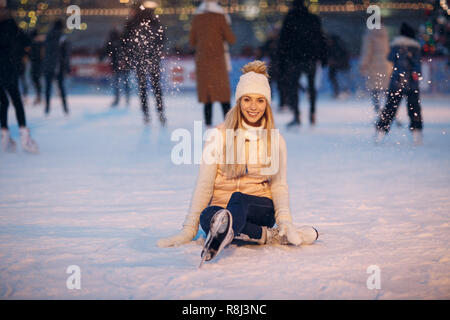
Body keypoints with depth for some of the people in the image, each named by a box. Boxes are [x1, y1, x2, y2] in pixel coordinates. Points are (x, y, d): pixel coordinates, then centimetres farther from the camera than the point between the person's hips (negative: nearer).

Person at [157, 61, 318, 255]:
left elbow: (279, 186, 10)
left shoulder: (275, 140, 8)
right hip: (221, 206, 0)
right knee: (207, 217, -37)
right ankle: (271, 236, -37)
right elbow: (204, 186, 0)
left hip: (261, 210, 0)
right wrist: (189, 230, -8)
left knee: (238, 199, -36)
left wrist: (285, 220, -10)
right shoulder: (219, 135, 1)